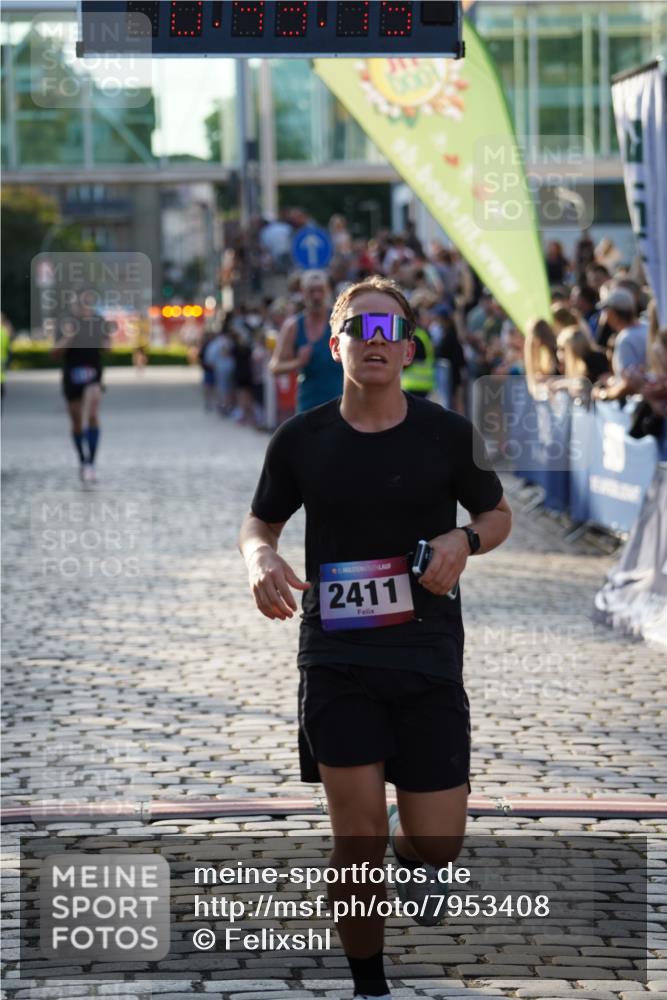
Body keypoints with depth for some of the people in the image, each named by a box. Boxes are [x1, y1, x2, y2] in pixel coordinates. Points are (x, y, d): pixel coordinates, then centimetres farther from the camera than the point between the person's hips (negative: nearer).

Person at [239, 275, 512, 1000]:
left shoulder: (447, 434, -2)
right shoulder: (301, 439, 1)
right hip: (336, 657, 0)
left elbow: (497, 513, 12)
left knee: (437, 847, -1)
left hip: (428, 659, 0)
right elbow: (260, 520, 14)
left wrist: (464, 540, -11)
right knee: (357, 842, -1)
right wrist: (260, 557, -9)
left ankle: (409, 849, 37)